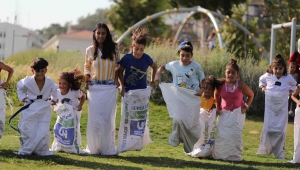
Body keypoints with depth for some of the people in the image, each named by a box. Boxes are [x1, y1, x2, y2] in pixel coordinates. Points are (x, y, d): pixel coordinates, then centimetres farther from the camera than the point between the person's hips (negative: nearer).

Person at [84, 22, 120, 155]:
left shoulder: (113, 48, 2)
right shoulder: (90, 50, 3)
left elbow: (117, 65, 13)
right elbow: (87, 67, 13)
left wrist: (116, 79, 1)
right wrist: (86, 79, -2)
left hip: (110, 88, 0)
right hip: (94, 88, 0)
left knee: (108, 118, 1)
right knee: (94, 118, 0)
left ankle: (107, 148, 9)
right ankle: (94, 148, 9)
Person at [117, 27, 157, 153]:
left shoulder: (146, 59, -10)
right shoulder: (127, 58, -13)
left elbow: (154, 67, 11)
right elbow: (120, 71, 0)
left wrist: (152, 82, 10)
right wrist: (122, 86, -7)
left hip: (142, 92, 1)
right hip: (129, 92, -1)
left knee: (141, 119, 7)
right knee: (127, 119, 0)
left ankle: (139, 144, 18)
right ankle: (124, 145, 3)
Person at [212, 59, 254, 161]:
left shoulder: (241, 85, -14)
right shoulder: (221, 84, -10)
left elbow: (251, 95, 4)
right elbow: (216, 95, 12)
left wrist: (246, 106, -3)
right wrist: (218, 107, 9)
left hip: (237, 113, -2)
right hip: (224, 113, 2)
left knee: (234, 134, -15)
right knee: (221, 134, -6)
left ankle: (234, 155, -8)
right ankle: (219, 155, 4)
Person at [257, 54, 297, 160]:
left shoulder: (288, 78, -3)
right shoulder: (268, 76, -3)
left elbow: (294, 84, 20)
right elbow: (261, 80, 21)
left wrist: (291, 91, 4)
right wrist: (262, 87, 5)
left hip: (282, 108, 1)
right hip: (270, 107, -1)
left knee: (281, 131, 3)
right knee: (268, 129, -3)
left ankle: (279, 154, 12)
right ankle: (264, 150, 11)